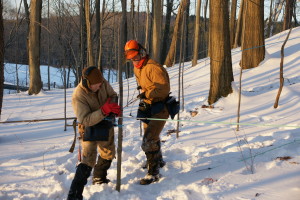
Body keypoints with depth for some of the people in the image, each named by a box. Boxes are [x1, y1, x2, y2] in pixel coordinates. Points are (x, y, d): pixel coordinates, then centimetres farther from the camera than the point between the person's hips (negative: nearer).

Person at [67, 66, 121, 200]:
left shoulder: (103, 83, -15)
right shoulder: (78, 96, -29)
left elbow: (113, 96, 1)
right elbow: (85, 120, -33)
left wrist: (113, 105, -22)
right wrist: (103, 111, -43)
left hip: (106, 125, 7)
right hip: (90, 129, -7)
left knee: (108, 153, 24)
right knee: (89, 160, -19)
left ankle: (99, 179, 49)